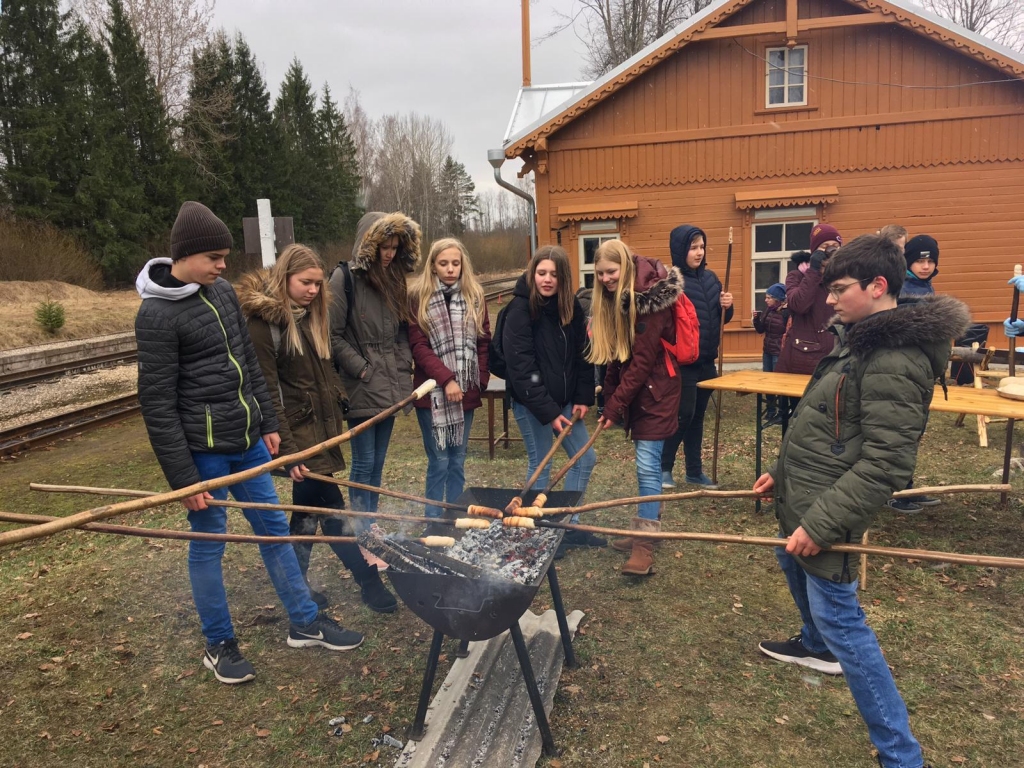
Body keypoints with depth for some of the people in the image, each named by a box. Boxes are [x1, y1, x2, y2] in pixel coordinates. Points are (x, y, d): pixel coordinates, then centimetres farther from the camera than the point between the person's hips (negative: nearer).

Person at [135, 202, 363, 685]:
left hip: (247, 440, 7)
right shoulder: (157, 314, -15)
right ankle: (219, 646, 27)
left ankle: (304, 623, 29)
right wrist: (183, 479, -15)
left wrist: (267, 423, 13)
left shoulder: (222, 291, 6)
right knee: (208, 543, 8)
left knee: (274, 527, 14)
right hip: (204, 449, -7)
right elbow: (157, 405, -15)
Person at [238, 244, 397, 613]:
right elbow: (268, 392, -17)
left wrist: (342, 403, 9)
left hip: (320, 427, 8)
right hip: (298, 431, -8)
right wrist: (288, 448, -20)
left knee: (309, 508, 13)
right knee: (333, 509, -2)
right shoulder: (264, 323, -14)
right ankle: (370, 583, 9)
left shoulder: (309, 315, 10)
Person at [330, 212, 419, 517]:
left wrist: (404, 367, 4)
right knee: (364, 462, -2)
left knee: (378, 463, 13)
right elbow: (333, 335, -12)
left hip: (389, 386, 6)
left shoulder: (393, 279, 13)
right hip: (362, 388, -6)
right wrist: (362, 369, -13)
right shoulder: (344, 278, -8)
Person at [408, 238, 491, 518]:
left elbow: (483, 344, 10)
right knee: (439, 461, -1)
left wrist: (480, 381, 0)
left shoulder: (474, 297, 8)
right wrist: (446, 379, -17)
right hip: (432, 392, -3)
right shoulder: (419, 298, -1)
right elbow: (418, 346, -8)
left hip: (466, 392, 3)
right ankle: (434, 520, 12)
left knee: (458, 461, 10)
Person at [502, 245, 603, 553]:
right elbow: (521, 367, -19)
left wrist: (583, 397, -3)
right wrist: (547, 411, -20)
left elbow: (582, 355, 7)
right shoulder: (520, 309, -15)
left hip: (564, 399, 7)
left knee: (585, 458, 9)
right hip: (531, 402, -6)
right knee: (540, 465, 3)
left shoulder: (571, 307, 3)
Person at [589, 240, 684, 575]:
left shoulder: (648, 301, -19)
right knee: (648, 463, 15)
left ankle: (645, 545, -5)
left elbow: (643, 362, -21)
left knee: (647, 463, -9)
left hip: (656, 390, -8)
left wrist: (615, 405, -19)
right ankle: (647, 528, 25)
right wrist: (609, 397, 3)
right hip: (634, 389, 8)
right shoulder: (613, 300, 7)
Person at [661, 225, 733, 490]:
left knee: (698, 416, 13)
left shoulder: (710, 278, 9)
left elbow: (721, 319, 16)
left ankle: (695, 470, 23)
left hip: (707, 361, 7)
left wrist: (727, 306, -4)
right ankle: (663, 467, 14)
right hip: (682, 362, -7)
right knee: (683, 415, -3)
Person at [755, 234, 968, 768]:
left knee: (839, 618, -4)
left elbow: (883, 465, -27)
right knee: (793, 566, 31)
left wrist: (820, 524, -25)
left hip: (827, 508, -10)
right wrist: (782, 471, 17)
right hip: (801, 496, 11)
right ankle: (817, 646, 59)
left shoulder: (896, 362, -24)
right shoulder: (859, 338, 7)